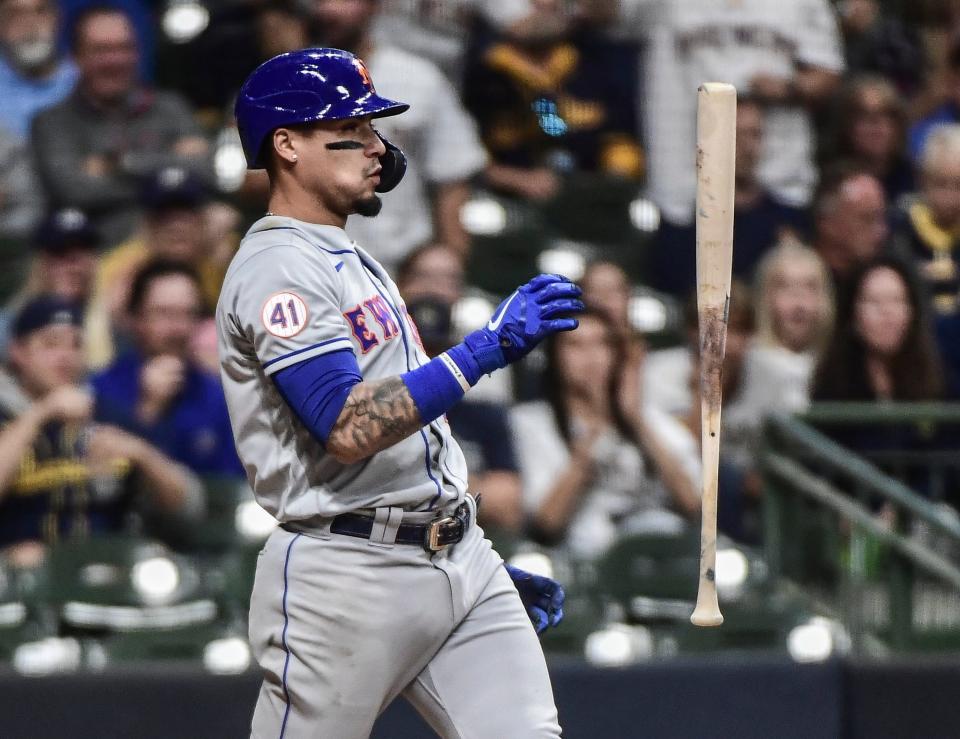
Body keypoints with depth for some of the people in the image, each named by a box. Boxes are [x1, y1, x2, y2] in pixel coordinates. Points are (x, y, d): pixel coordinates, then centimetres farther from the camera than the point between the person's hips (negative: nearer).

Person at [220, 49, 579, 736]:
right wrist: (488, 348, -26)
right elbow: (349, 430, -24)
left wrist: (485, 567, 22)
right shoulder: (277, 268, -11)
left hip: (463, 565, 8)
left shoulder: (357, 265, 20)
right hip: (347, 575, -8)